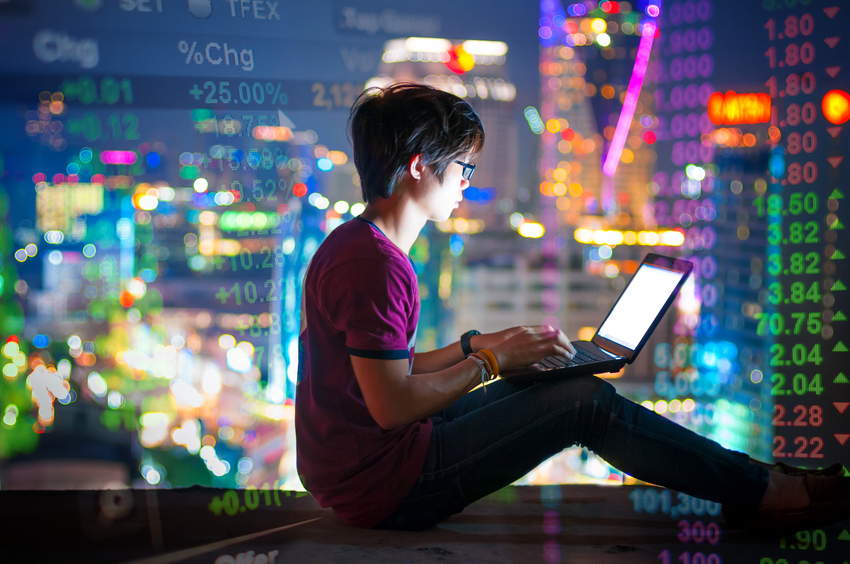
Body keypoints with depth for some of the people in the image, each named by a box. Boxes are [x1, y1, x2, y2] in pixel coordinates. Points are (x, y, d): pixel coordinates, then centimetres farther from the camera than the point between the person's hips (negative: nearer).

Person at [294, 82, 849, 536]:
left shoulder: (356, 245, 12)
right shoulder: (374, 265, -22)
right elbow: (392, 405, -24)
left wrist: (476, 346, 10)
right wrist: (492, 360, -12)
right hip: (385, 488, -10)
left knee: (548, 387, 13)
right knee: (585, 403, -10)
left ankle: (739, 475, 18)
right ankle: (757, 493, 5)